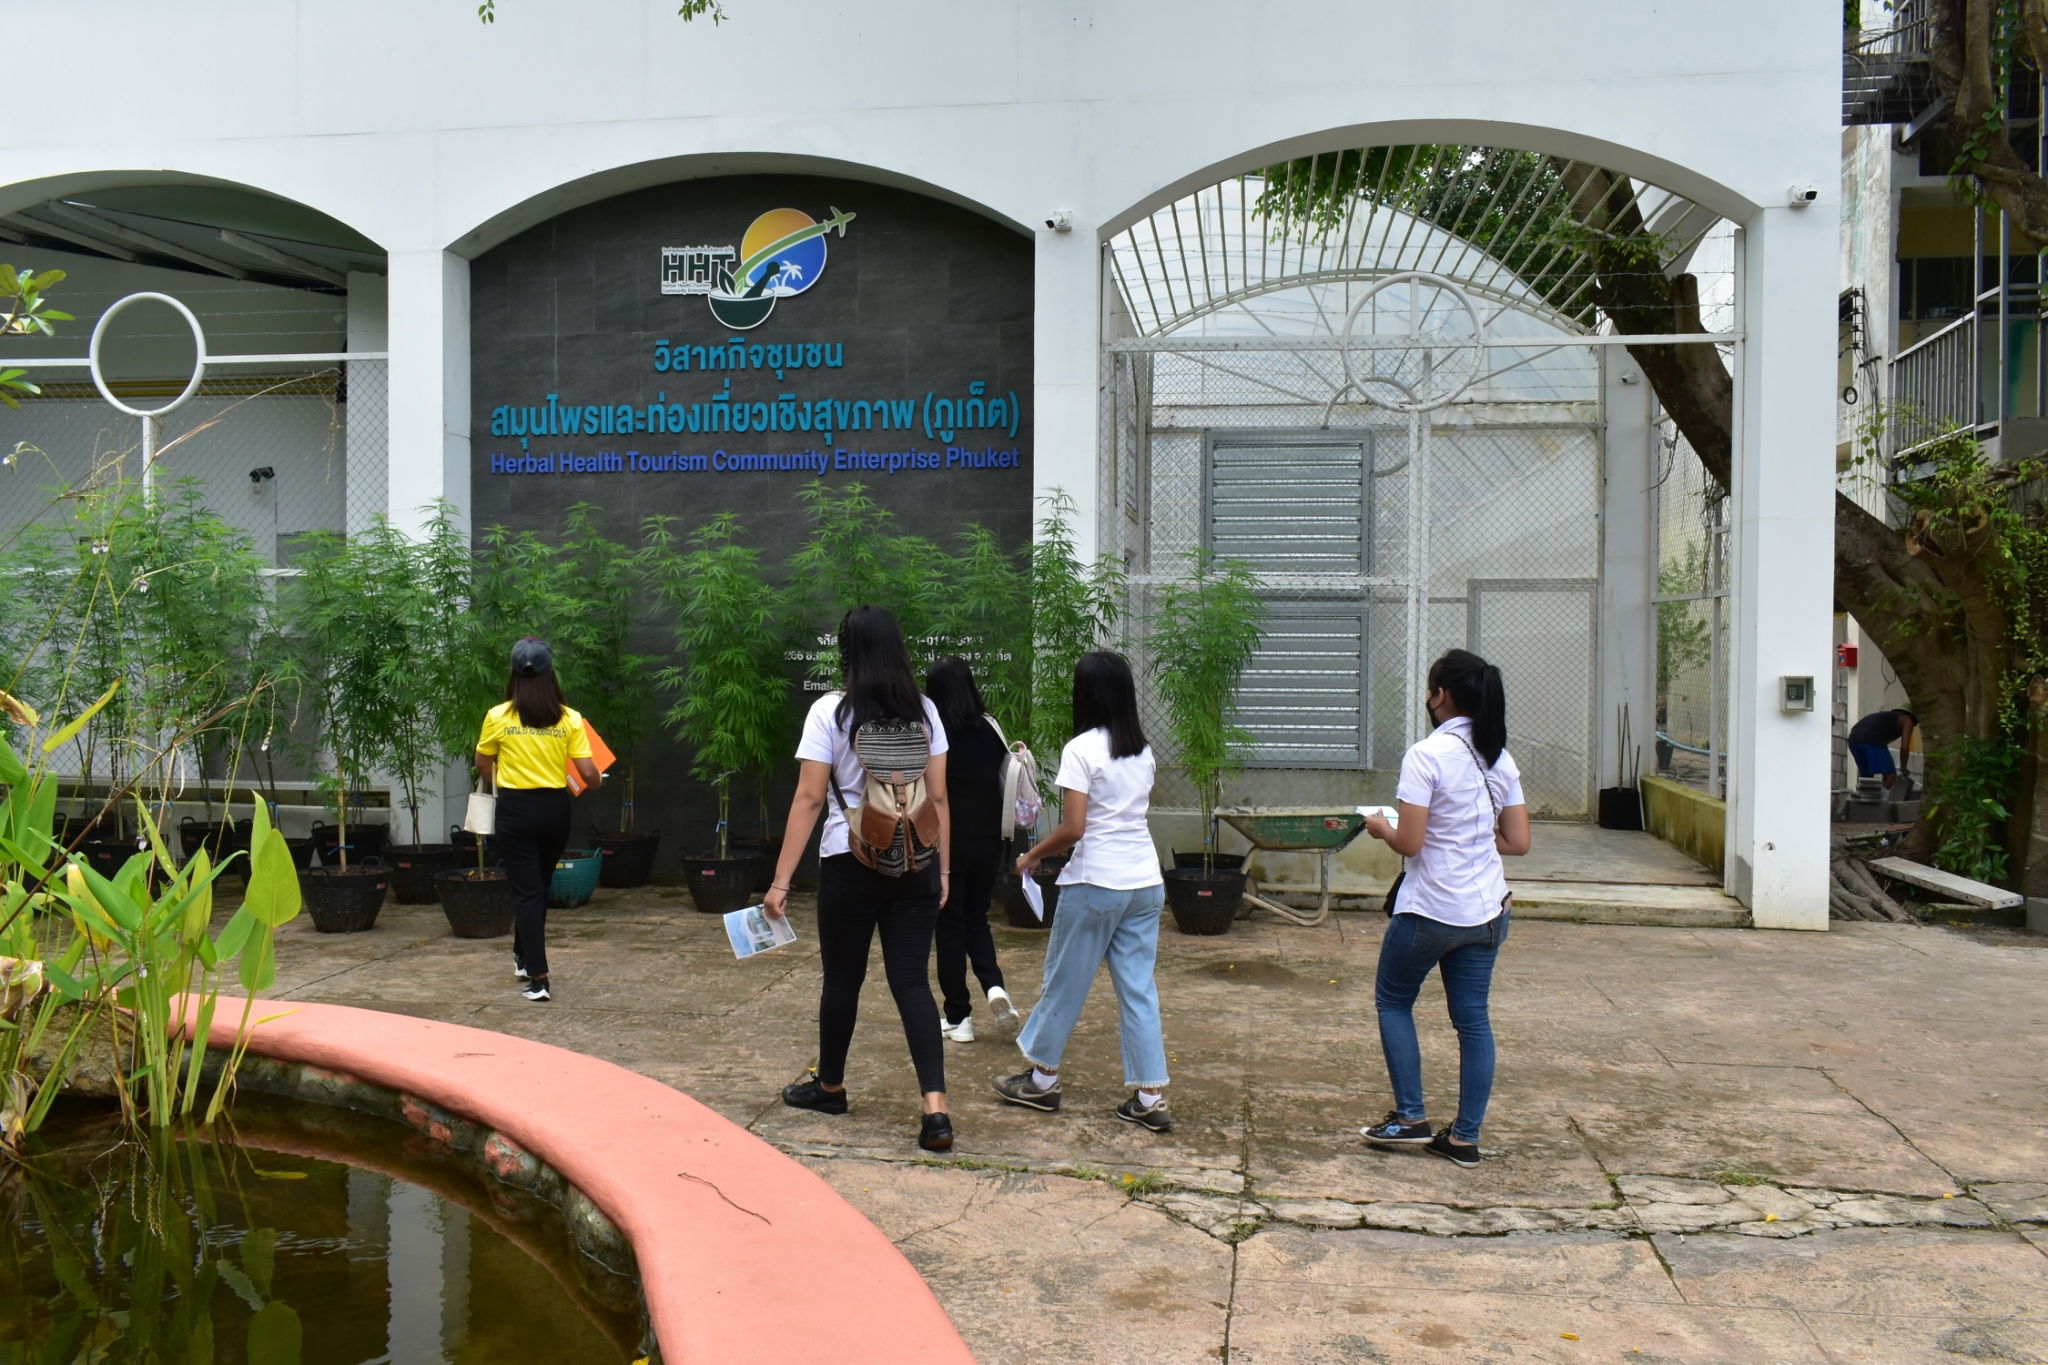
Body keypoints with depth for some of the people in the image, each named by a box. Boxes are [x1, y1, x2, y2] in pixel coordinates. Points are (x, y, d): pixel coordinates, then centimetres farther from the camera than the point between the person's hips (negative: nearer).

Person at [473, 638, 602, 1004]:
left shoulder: (497, 717, -6)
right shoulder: (569, 719, -5)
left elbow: (483, 768, 7)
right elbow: (587, 774, -7)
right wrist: (598, 781, 16)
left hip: (515, 809, -2)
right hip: (555, 808, 2)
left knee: (526, 891, 2)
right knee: (539, 887, 20)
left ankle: (537, 979, -2)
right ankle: (524, 957, 37)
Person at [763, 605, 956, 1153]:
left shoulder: (830, 711, -8)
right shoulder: (924, 711, 2)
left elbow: (808, 799, -11)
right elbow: (938, 798, 3)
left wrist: (781, 881, -10)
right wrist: (943, 870, 12)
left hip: (850, 864, -3)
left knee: (842, 979, 14)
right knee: (912, 981, 4)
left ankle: (830, 1086, 35)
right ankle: (936, 1108, -7)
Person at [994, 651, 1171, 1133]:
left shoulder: (1081, 749, -12)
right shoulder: (1142, 750, 9)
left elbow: (1073, 828, -17)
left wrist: (1032, 856, -1)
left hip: (1096, 884, -6)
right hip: (1146, 882, 6)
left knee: (1064, 982, 9)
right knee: (1139, 988, 8)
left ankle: (1041, 1078, 23)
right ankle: (1150, 1098, 8)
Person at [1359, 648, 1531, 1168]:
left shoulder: (1427, 755, -16)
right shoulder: (1500, 759, 5)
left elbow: (1408, 843, -19)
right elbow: (1518, 842, 7)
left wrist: (1380, 827, 1)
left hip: (1430, 910, -6)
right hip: (1487, 911, 6)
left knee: (1393, 1001, 14)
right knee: (1473, 1019, 10)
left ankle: (1410, 1117, 14)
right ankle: (1465, 1137, 15)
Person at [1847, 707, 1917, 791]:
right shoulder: (1907, 720, 21)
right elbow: (1904, 747, 8)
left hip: (1853, 738, 7)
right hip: (1872, 740, -7)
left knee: (1866, 777, 21)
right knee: (1891, 776, 0)